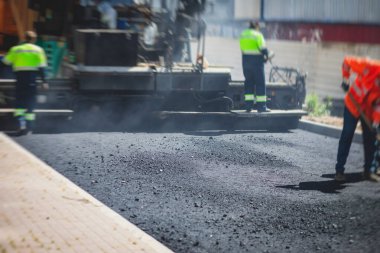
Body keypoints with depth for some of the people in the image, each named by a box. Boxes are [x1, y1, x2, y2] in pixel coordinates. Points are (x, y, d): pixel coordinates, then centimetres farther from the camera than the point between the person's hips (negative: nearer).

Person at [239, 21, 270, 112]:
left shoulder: (243, 34, 9)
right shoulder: (257, 35, -11)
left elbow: (242, 48, 9)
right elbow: (263, 48, -18)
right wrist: (266, 56, 0)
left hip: (246, 60, 6)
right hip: (257, 60, -6)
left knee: (248, 82, 13)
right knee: (260, 83, 0)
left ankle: (248, 105, 10)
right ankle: (261, 106, 0)